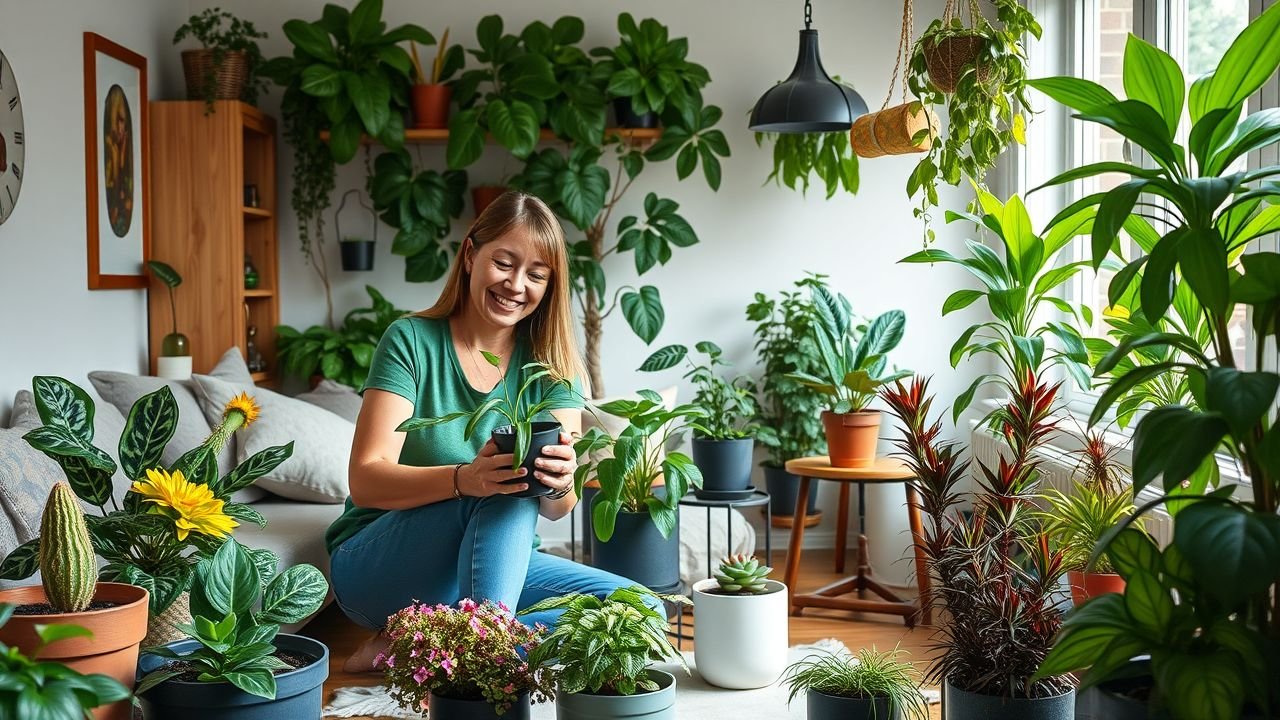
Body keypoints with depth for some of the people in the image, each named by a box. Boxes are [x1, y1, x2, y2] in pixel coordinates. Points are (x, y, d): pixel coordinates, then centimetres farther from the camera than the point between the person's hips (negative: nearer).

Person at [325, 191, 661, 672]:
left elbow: (556, 509, -8)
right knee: (506, 494, -30)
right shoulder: (411, 340, -10)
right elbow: (365, 482, -19)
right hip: (376, 567, -5)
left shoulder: (549, 363, 1)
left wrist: (559, 485, -33)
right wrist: (466, 479, -38)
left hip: (496, 561, 5)